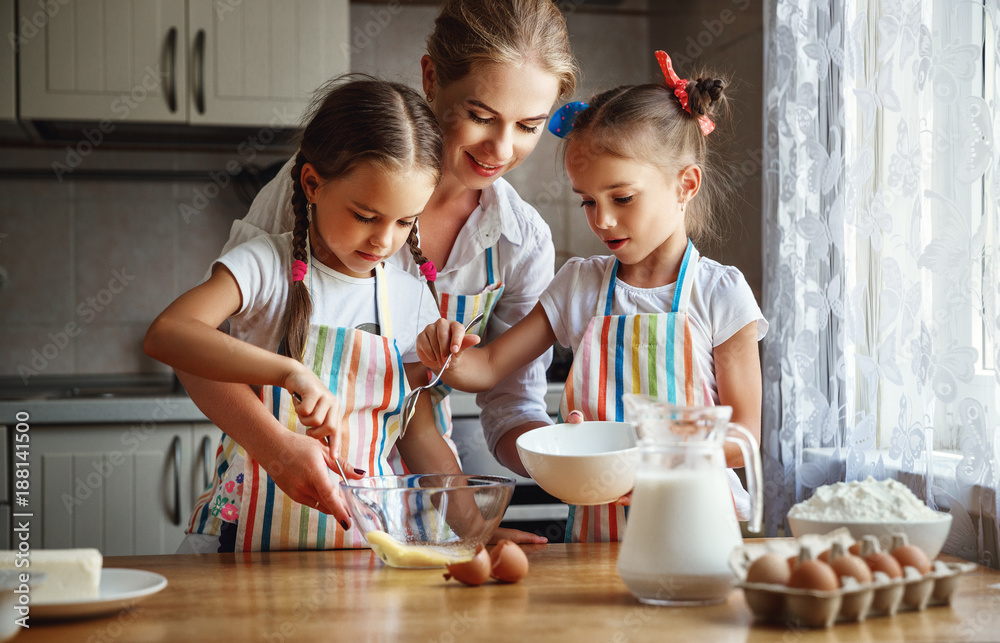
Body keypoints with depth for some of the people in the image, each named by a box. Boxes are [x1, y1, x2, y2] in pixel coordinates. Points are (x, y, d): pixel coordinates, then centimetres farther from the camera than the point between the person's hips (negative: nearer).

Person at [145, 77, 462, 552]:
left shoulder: (411, 299, 6)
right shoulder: (268, 266, -6)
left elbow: (419, 432, 12)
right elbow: (165, 334, -22)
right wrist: (290, 372, -33)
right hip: (250, 533, -4)